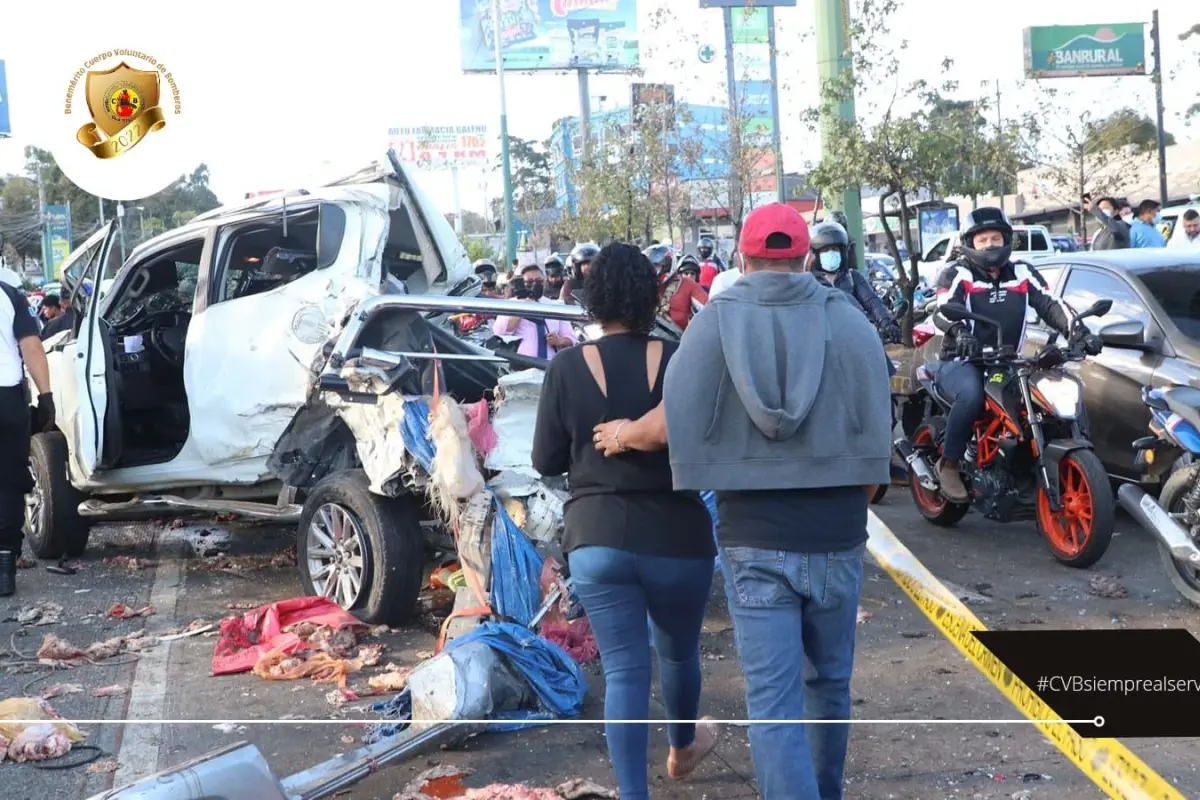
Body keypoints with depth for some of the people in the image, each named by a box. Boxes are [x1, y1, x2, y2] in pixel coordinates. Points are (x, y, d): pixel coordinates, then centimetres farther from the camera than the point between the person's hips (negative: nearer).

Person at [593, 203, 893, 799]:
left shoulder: (714, 322, -5)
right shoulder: (850, 323, -2)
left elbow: (670, 426, -10)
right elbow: (874, 448, -3)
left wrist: (625, 433, 11)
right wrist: (848, 506, 14)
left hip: (753, 544, -2)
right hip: (836, 542, 2)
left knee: (773, 703, 1)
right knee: (828, 683, 22)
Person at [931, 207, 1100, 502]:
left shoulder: (1022, 273, 14)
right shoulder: (957, 275, -1)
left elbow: (1048, 305, 5)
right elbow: (943, 311, -19)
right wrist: (959, 331, -43)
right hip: (961, 363, -5)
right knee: (971, 394, -37)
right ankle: (949, 465, -22)